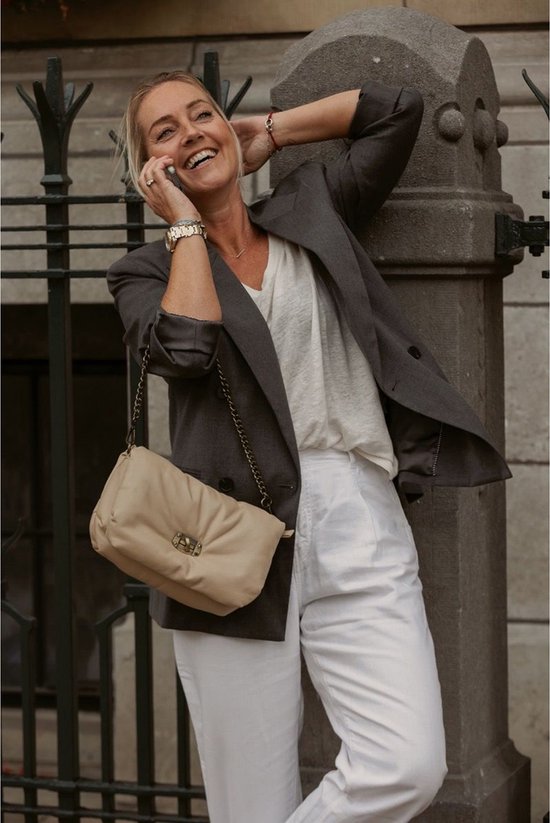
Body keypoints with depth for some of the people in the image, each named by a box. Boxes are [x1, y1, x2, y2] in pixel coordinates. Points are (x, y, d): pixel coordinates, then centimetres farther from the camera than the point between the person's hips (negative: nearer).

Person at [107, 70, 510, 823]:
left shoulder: (314, 210, 19)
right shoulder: (148, 272, 10)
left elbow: (398, 109, 15)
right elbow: (184, 347, -11)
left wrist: (268, 134, 20)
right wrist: (185, 224, 2)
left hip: (358, 530, 2)